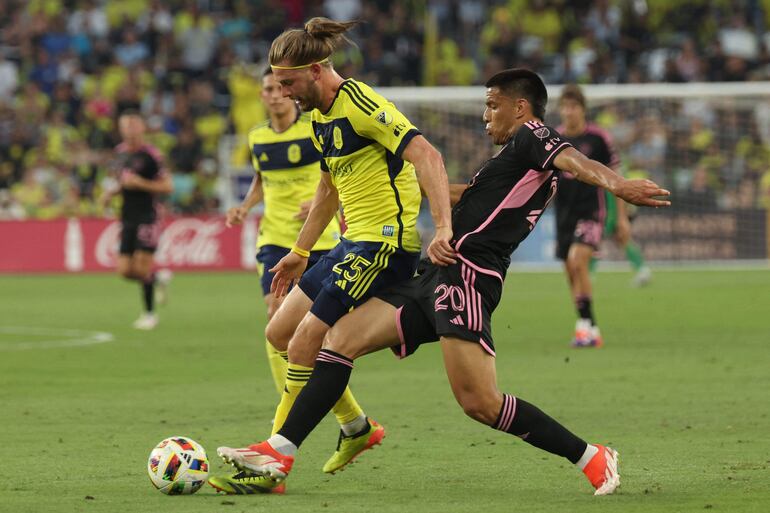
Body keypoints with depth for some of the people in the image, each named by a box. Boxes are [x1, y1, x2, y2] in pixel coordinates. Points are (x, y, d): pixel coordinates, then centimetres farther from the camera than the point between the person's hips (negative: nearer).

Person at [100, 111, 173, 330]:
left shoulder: (150, 154, -10)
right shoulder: (120, 152, 11)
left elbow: (168, 186, -10)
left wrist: (139, 183, -18)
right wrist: (112, 192, 7)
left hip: (147, 216, -6)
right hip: (128, 217, 6)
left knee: (142, 266, -9)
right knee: (124, 269, -1)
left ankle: (150, 314, 7)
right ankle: (159, 278, 28)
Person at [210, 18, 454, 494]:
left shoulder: (362, 106, -17)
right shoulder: (321, 117, 13)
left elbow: (427, 156, -26)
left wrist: (443, 228, -36)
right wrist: (300, 251, 30)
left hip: (386, 241, -10)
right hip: (355, 243, 10)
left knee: (304, 343, -13)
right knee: (280, 332, 11)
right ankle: (357, 427, 22)